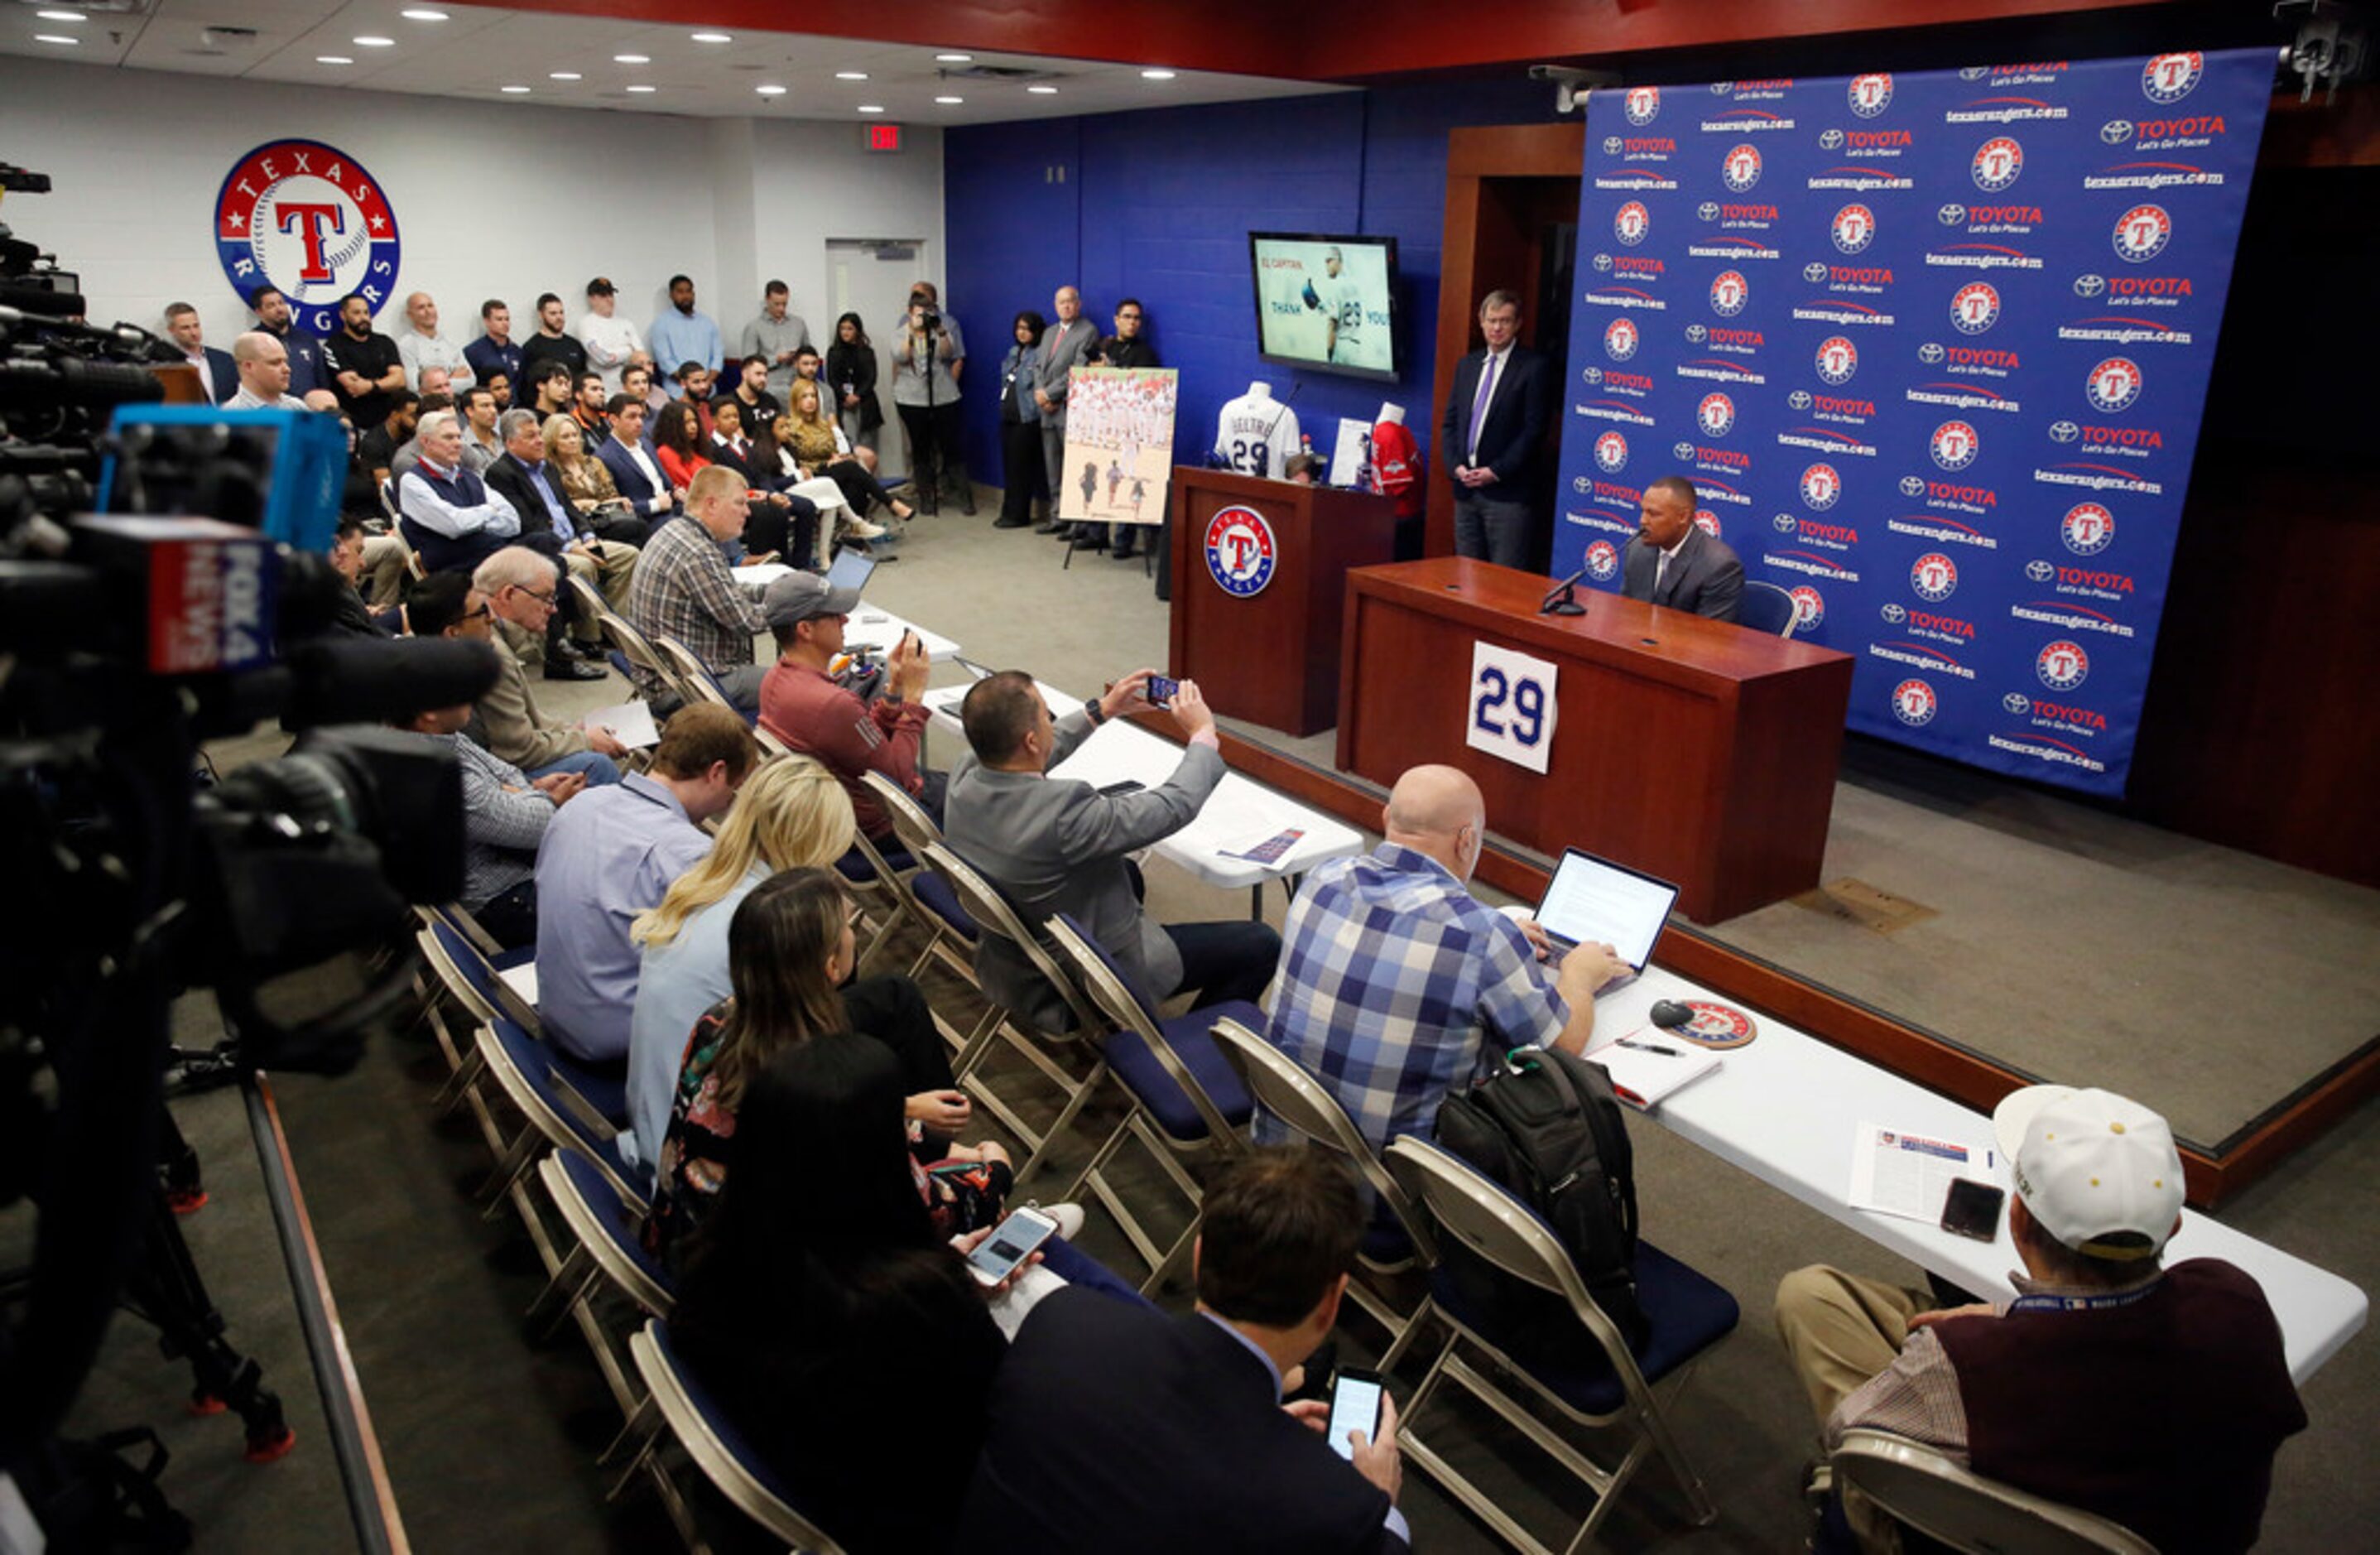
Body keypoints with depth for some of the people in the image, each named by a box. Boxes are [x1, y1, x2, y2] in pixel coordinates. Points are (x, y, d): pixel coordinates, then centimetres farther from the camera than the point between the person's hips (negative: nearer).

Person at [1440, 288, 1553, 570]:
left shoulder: (1534, 367, -3)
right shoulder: (1466, 365, 16)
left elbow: (1534, 429, -9)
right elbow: (1450, 423, 15)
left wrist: (1496, 471, -14)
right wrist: (1456, 465, -2)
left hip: (1508, 493, -6)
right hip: (1466, 489, 6)